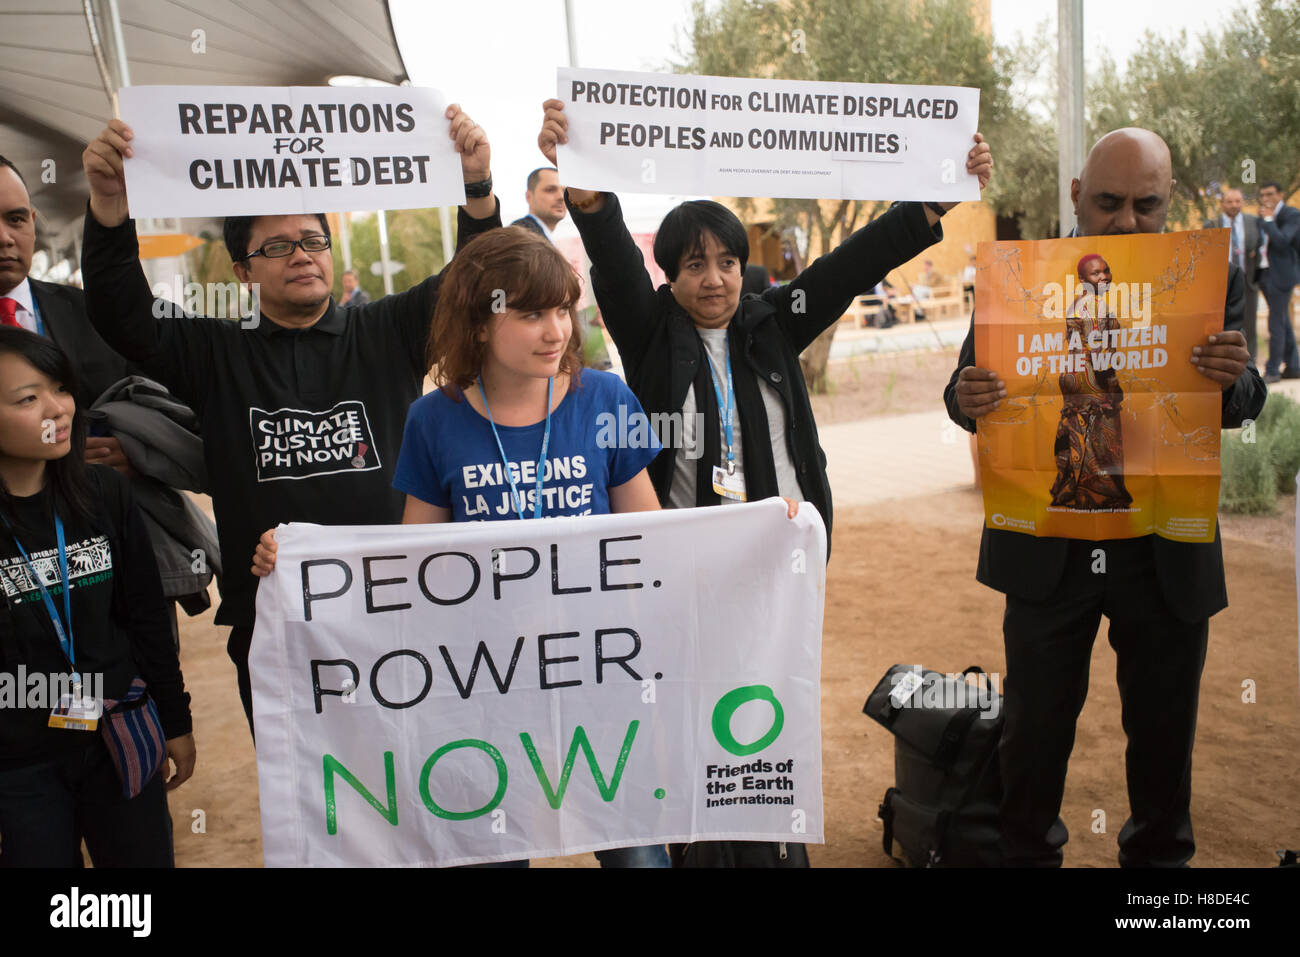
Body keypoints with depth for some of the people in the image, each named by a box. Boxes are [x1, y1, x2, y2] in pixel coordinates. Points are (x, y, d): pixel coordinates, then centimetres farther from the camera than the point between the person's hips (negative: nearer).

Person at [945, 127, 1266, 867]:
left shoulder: (1214, 282, 0)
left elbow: (1242, 407, -5)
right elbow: (971, 387, -5)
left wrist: (1235, 378, -29)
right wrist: (969, 401, -30)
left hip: (1167, 553, 2)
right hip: (1048, 548, -1)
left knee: (1164, 729, 17)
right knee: (1036, 727, 11)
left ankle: (1159, 855, 41)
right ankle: (1028, 853, 34)